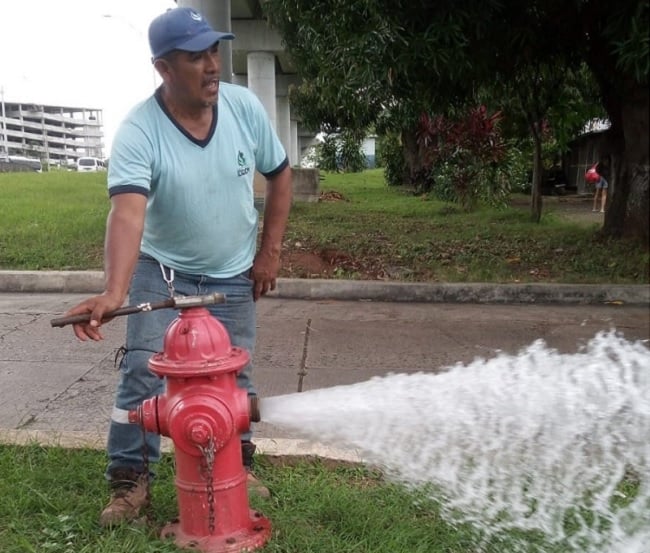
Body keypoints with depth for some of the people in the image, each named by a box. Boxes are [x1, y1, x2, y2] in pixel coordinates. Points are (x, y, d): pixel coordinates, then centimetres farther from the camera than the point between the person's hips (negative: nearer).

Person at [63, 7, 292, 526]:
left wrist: (269, 252, -5)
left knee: (235, 374, 10)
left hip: (233, 274, 3)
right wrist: (114, 291, -55)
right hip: (163, 270, -2)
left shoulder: (245, 106, -14)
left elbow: (280, 175, -1)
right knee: (143, 373, -7)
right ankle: (130, 481, 11)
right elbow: (128, 213, -39)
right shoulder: (138, 132, -25)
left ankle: (237, 465, 31)